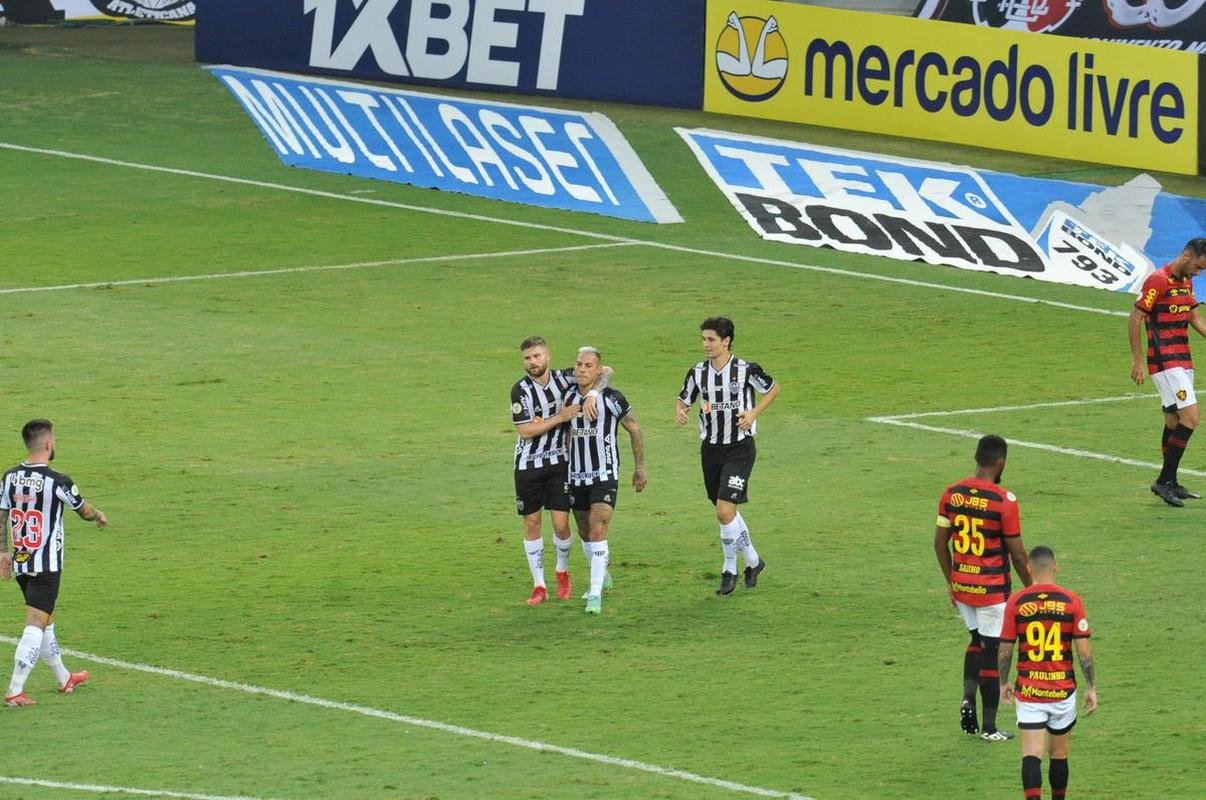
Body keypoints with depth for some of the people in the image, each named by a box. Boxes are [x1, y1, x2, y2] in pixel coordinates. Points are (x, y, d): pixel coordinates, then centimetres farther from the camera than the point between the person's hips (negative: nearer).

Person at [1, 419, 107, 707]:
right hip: (46, 565, -7)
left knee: (45, 619, 21)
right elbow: (85, 511, -2)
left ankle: (64, 678, 37)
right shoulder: (57, 482, -17)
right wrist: (100, 516, 21)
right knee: (36, 625, -6)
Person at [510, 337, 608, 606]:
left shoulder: (563, 379, -6)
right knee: (531, 524, 3)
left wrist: (593, 394, -21)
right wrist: (560, 417, -18)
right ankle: (539, 586, 13)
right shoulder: (520, 390, -10)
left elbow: (605, 372, -3)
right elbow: (525, 430, -15)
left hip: (558, 462, 1)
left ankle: (562, 572, 24)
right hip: (528, 463, -1)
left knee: (561, 523, -4)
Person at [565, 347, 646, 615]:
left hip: (605, 475, -5)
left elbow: (635, 429, -2)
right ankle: (602, 575, 40)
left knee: (597, 531, -16)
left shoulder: (611, 398, -12)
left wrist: (640, 468, 2)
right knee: (585, 532, 15)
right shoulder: (569, 397, 1)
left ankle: (596, 593, -17)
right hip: (576, 476, 5)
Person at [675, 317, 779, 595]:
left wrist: (754, 412, -9)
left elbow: (773, 388, 5)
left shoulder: (746, 370, -12)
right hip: (710, 447, 5)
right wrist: (680, 412, -11)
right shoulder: (698, 373, 0)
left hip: (739, 448, -5)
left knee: (725, 511, -15)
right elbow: (684, 400, 13)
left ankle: (730, 569, 2)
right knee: (726, 511, 13)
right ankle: (753, 561, 30)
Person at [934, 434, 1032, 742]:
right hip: (992, 589, -5)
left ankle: (968, 698, 8)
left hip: (961, 585, 5)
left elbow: (940, 542, 5)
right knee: (993, 651, 5)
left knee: (977, 639, 25)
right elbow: (1017, 553, -12)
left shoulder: (952, 493, -1)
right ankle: (989, 727, 10)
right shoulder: (1004, 500, -17)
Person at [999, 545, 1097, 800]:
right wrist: (1091, 688, 4)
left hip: (1028, 691, -1)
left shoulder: (1016, 602, -5)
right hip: (1063, 690, 1)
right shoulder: (1071, 601, -5)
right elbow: (1083, 650, -5)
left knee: (1031, 755, -5)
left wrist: (1004, 683, 15)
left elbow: (1005, 649, 0)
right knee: (1059, 755, 17)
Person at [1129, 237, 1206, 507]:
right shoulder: (1158, 281, -14)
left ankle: (1169, 484, 18)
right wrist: (1138, 361, -15)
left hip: (1183, 361, 9)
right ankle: (1165, 480, -11)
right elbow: (1134, 319, -13)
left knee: (1174, 421, 11)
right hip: (1164, 361, -9)